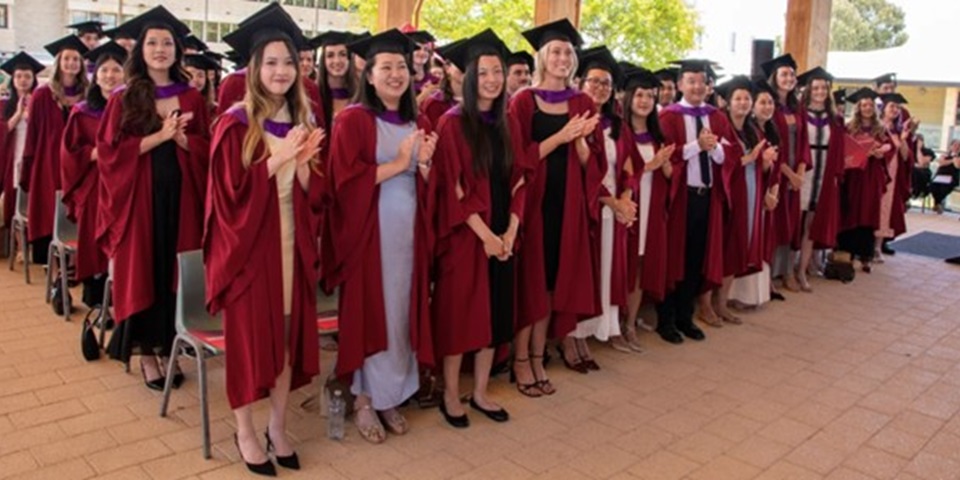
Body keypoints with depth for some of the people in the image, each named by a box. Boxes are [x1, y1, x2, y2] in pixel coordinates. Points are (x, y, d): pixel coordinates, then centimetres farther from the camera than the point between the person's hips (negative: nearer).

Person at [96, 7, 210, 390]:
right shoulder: (124, 99, 1)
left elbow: (207, 150, 5)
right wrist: (160, 135, -15)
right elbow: (110, 151, -7)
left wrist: (180, 137, -14)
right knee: (143, 272, 4)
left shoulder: (192, 98, 7)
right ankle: (146, 352, 14)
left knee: (176, 274, 6)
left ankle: (168, 346, 18)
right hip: (139, 199, -1)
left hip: (181, 198, 2)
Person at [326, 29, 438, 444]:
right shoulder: (352, 120, -6)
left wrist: (424, 164, -7)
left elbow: (428, 188, 13)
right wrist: (397, 163, -15)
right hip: (368, 232, -5)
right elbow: (345, 180, -15)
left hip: (407, 234, 5)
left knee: (401, 312, 8)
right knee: (370, 313, 0)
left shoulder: (419, 124, 12)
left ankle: (390, 396, 21)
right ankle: (364, 399, 15)